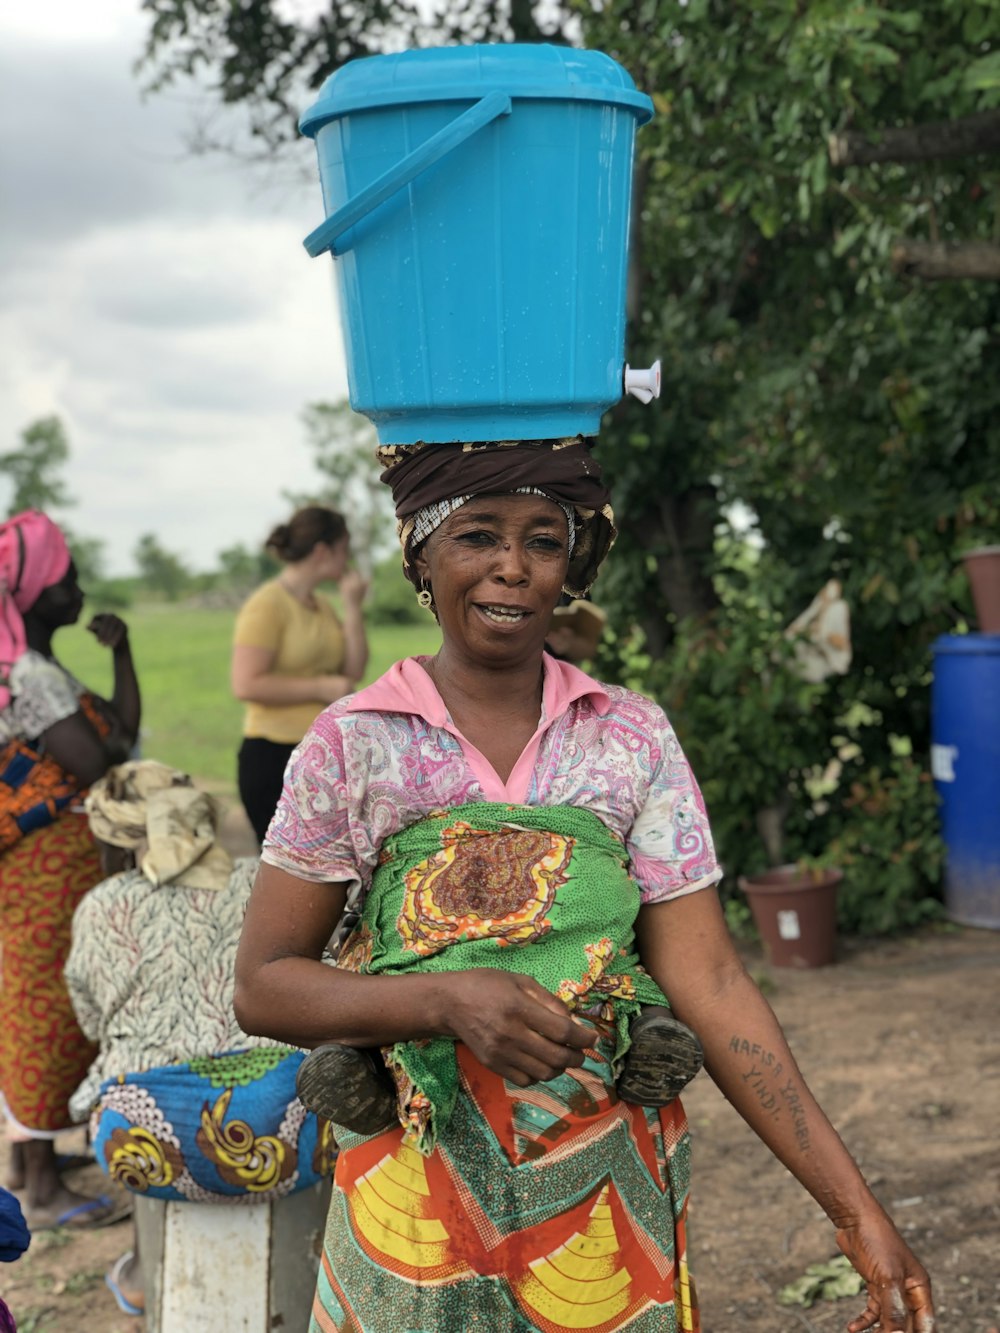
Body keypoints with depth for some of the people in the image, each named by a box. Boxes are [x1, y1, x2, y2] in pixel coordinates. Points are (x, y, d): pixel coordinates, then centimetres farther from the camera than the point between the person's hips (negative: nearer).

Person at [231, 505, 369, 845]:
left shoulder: (322, 606, 12)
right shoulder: (267, 605, -13)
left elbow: (354, 671, 8)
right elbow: (246, 685, -20)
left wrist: (352, 607, 2)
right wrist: (321, 688, -17)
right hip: (275, 756, -8)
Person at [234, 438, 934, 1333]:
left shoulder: (634, 737, -2)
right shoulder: (353, 747, -6)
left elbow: (707, 979, -5)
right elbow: (263, 988, -5)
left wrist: (855, 1209, -11)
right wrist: (451, 1001, -22)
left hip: (607, 1195, 2)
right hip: (419, 1194, -1)